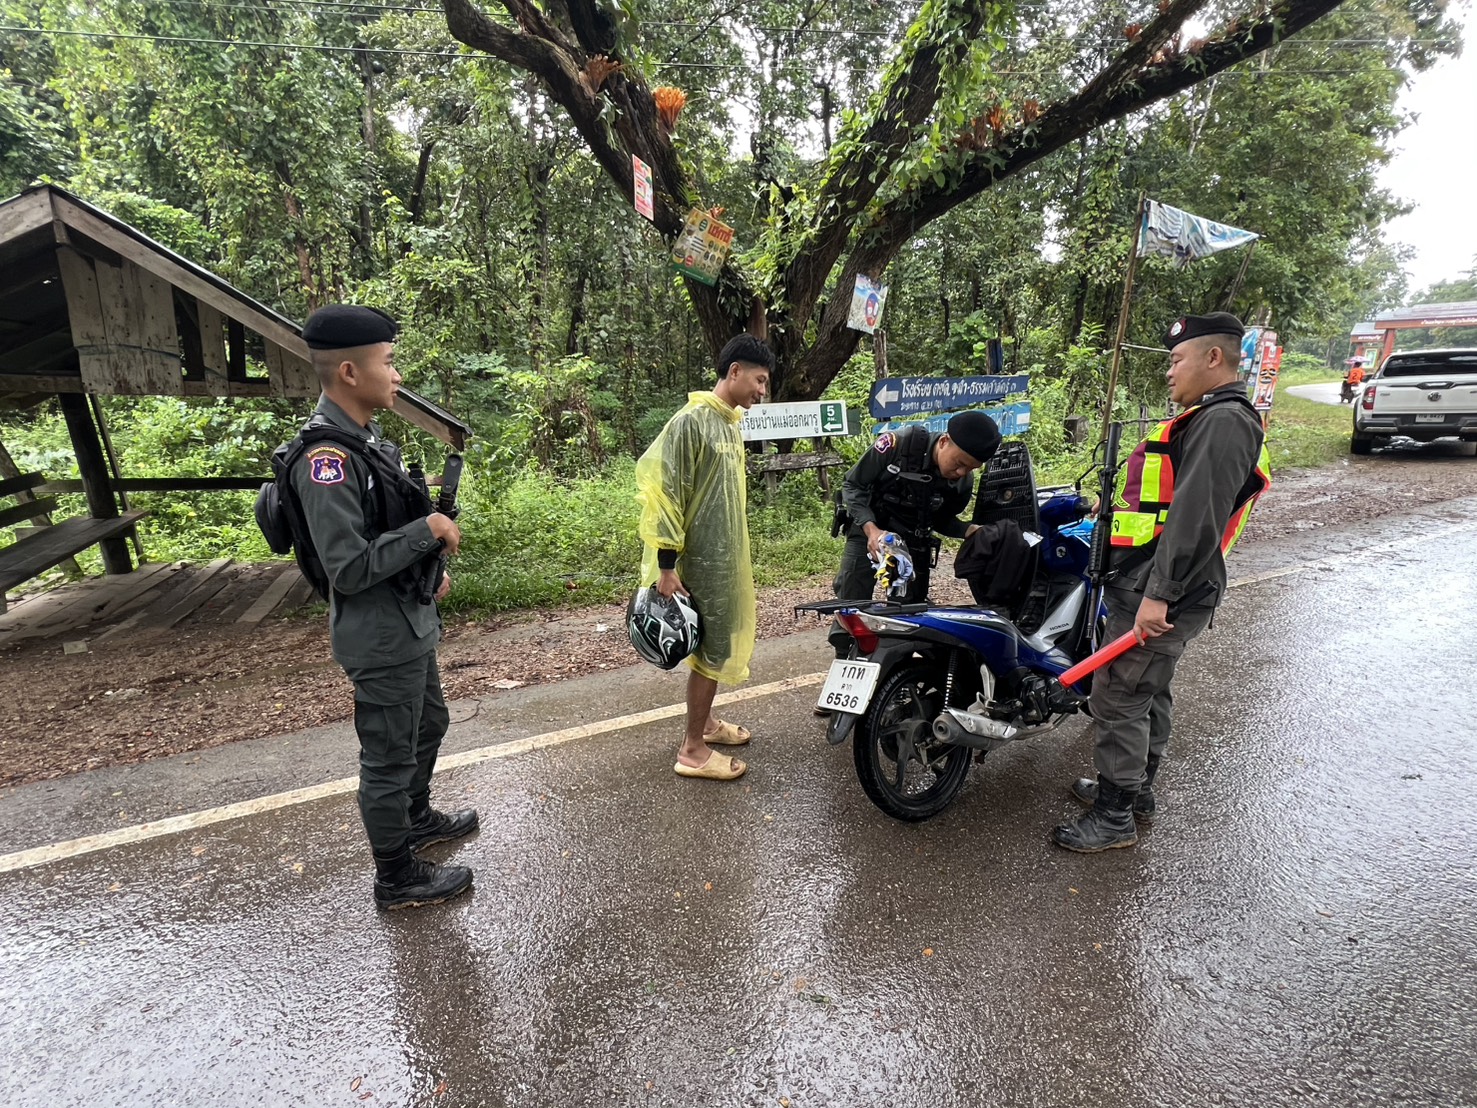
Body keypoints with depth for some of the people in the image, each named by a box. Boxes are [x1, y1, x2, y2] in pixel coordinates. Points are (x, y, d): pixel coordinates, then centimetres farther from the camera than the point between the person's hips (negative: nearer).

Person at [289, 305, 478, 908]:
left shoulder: (363, 440, 5)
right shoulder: (327, 459, -25)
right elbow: (348, 568, -28)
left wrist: (429, 566, 4)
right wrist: (428, 530, -22)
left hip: (410, 625, 10)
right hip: (382, 640, -10)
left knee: (429, 726, 27)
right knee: (389, 758, 8)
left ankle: (417, 818, 50)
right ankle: (396, 878, 28)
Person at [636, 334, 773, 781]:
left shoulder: (730, 422, 11)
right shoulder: (691, 421, -16)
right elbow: (661, 490, -19)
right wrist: (666, 566, -20)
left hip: (728, 559, 9)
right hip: (703, 562, -9)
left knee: (720, 642, 18)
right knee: (712, 649, -2)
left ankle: (705, 721, 35)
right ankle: (692, 749, 10)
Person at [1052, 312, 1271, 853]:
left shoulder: (1223, 420, -16)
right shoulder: (1212, 419, 20)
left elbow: (1197, 517, -26)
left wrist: (1158, 594, -29)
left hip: (1157, 592, -11)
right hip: (1152, 587, 11)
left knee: (1118, 698, -5)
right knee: (1148, 692, 20)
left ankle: (1115, 818, 7)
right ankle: (1135, 788, 36)